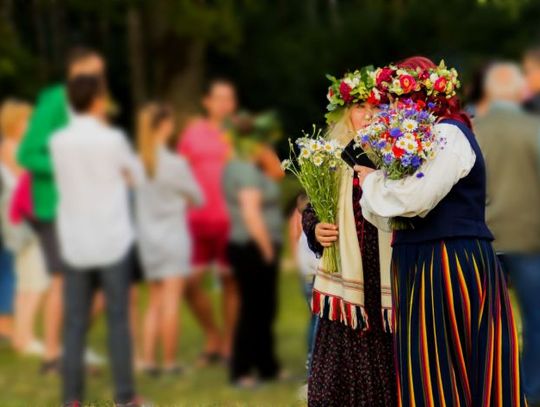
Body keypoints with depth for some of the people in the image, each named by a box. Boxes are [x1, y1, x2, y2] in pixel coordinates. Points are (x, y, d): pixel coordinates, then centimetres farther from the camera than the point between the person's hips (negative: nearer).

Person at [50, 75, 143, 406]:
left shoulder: (58, 142, -1)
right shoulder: (112, 139, -9)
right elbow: (138, 177, 3)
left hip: (75, 243, 3)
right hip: (113, 241, -3)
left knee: (75, 322, 5)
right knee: (118, 319, 2)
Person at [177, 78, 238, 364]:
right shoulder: (193, 133, 11)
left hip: (230, 220, -3)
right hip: (198, 219, 3)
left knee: (230, 282, 1)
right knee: (190, 283, 0)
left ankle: (228, 345, 11)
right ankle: (212, 338, 20)